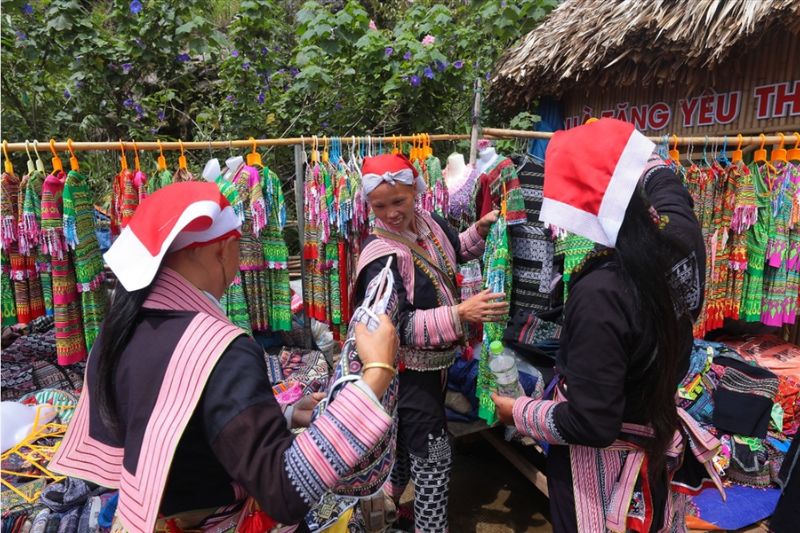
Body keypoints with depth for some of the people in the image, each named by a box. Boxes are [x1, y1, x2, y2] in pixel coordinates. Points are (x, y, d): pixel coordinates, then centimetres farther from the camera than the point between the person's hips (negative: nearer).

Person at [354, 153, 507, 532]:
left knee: (407, 442, 25)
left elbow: (457, 251, 18)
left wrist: (480, 229, -1)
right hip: (407, 369, -8)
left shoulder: (428, 221, -4)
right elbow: (400, 326, -29)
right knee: (433, 455, 3)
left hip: (434, 359, 8)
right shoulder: (381, 256, -27)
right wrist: (460, 313, -38)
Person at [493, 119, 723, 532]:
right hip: (662, 442, 7)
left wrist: (518, 413, -14)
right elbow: (661, 177, 8)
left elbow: (591, 425, -30)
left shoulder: (602, 293, -38)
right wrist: (625, 150, 19)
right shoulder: (682, 237, -16)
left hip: (604, 465, -7)